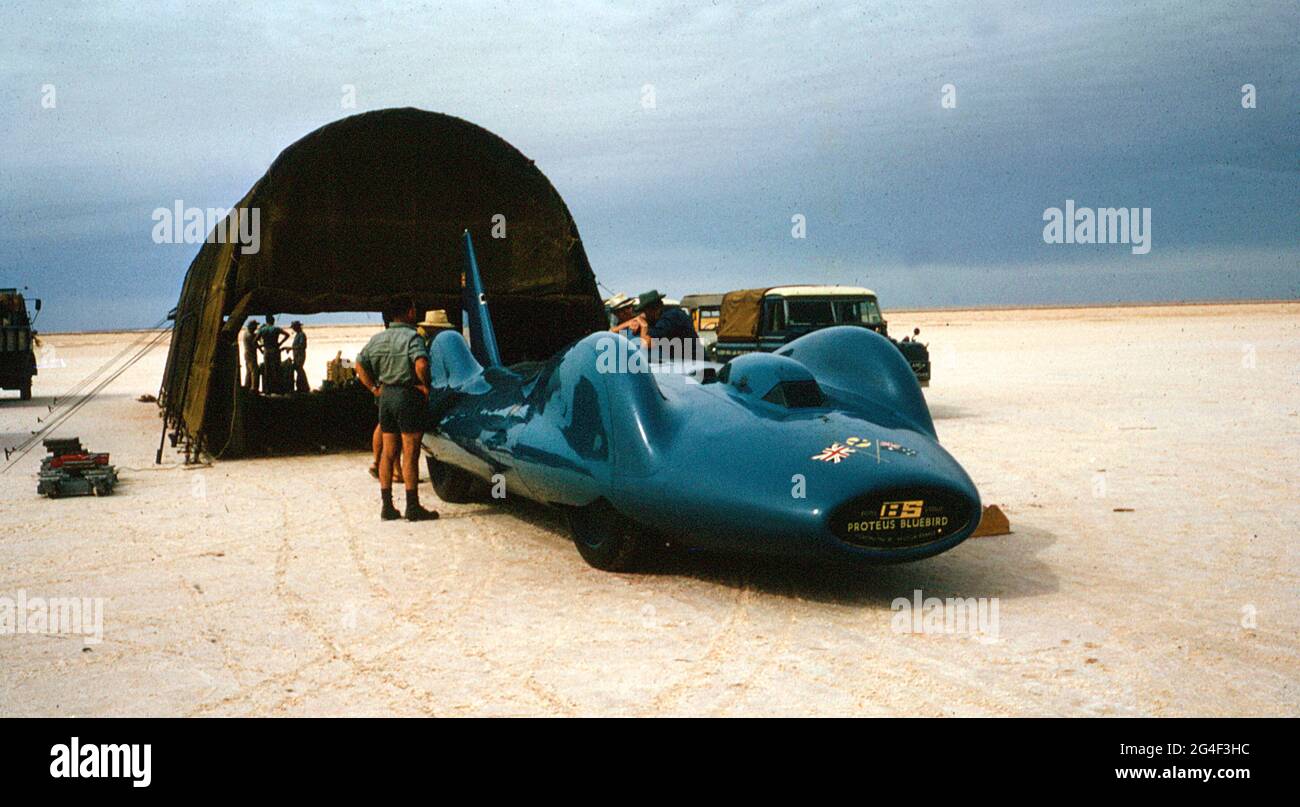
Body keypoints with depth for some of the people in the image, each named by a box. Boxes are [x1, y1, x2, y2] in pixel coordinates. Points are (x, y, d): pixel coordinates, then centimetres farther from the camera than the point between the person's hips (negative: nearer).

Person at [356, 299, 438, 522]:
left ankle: (387, 505, 13)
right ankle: (413, 507, -1)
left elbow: (360, 365, 12)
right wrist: (425, 386, -13)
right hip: (408, 395, -7)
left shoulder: (377, 339, 10)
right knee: (410, 453, -3)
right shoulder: (411, 336, -12)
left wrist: (374, 388, 13)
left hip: (386, 395, 7)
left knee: (389, 452, 11)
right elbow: (421, 364, -27)